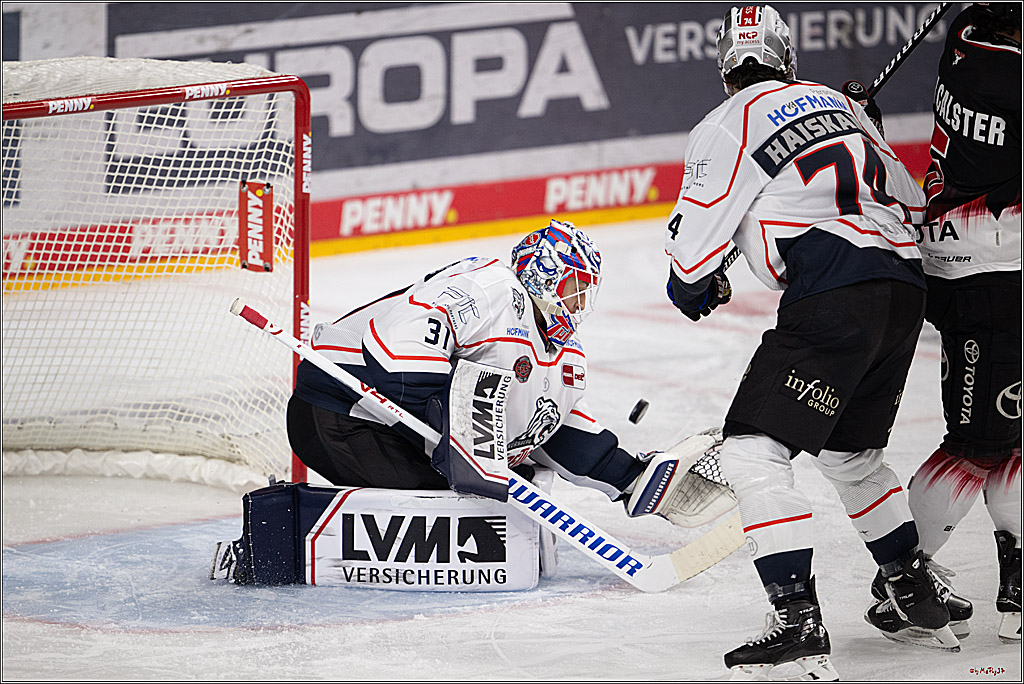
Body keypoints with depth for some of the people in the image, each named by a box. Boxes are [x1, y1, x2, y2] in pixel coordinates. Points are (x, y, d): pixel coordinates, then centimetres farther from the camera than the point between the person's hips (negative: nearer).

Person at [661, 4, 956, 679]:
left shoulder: (725, 128, 3)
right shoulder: (840, 104, 23)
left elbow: (692, 242, 5)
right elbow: (910, 200, 27)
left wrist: (696, 287, 27)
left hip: (833, 296, -8)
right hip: (906, 288, 8)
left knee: (755, 450, -6)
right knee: (853, 451, 27)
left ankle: (799, 621, -18)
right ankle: (918, 599, 35)